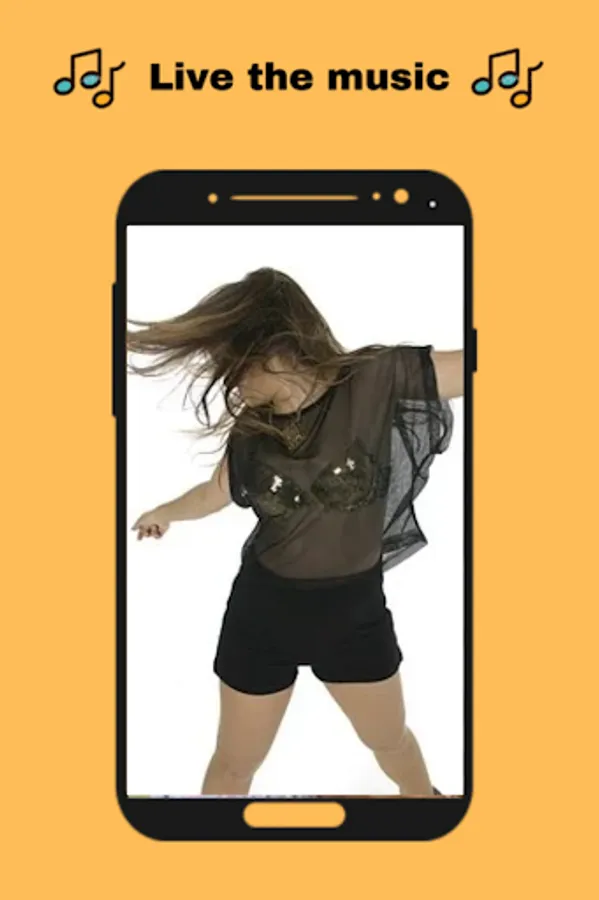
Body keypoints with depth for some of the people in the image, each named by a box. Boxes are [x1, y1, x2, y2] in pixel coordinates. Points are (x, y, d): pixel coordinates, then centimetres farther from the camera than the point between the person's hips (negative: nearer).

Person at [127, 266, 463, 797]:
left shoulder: (377, 378, -20)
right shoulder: (252, 425, -9)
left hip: (355, 609, -1)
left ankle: (422, 794, 57)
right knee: (234, 763, 15)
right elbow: (216, 492, 11)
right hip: (264, 611, 1)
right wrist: (164, 513, 29)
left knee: (391, 740, 24)